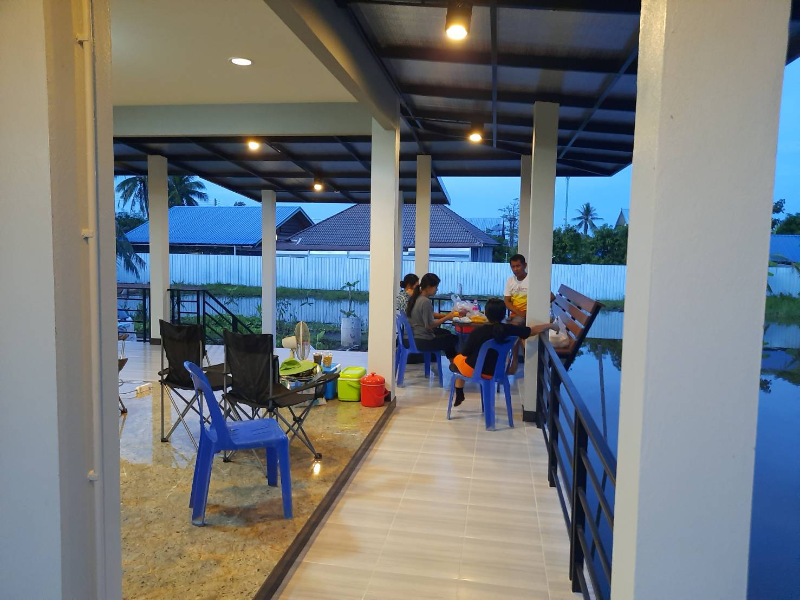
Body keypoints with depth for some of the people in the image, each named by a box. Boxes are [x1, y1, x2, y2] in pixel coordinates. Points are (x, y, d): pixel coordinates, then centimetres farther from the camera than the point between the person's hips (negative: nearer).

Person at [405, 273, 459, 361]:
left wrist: (446, 315, 4)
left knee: (445, 332, 27)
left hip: (413, 337, 9)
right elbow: (430, 325, -22)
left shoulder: (417, 297, 5)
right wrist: (447, 317, -15)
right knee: (454, 339, 10)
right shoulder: (425, 302, -23)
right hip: (423, 341, -9)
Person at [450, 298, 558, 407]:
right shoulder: (509, 329, -18)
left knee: (457, 358, 29)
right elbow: (533, 330, -5)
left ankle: (459, 395, 40)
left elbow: (464, 353, -14)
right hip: (495, 371, 4)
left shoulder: (478, 331, -26)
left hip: (473, 370, -4)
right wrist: (551, 325, 11)